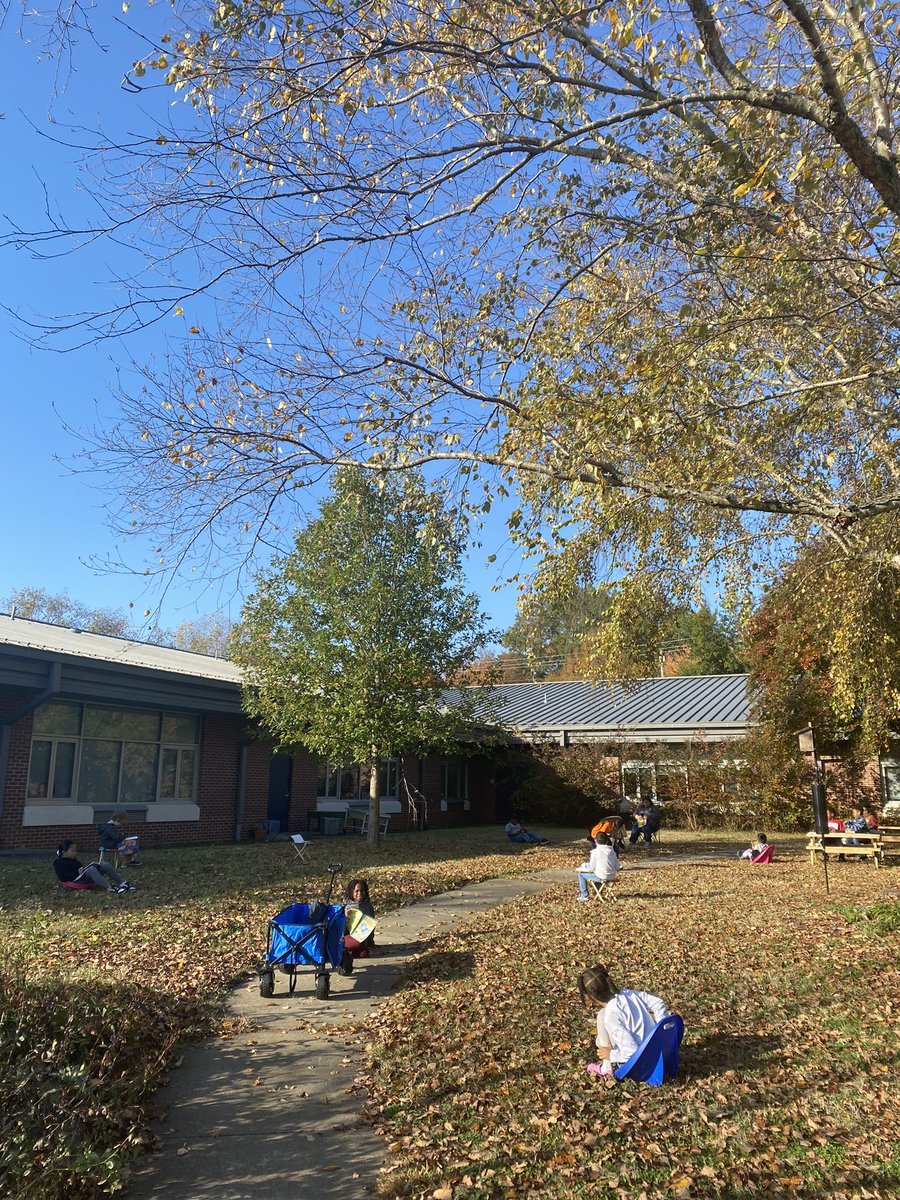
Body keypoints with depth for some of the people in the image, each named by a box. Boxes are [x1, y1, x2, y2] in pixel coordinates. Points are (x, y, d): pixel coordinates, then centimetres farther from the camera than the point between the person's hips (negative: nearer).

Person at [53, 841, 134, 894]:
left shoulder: (72, 859, 24)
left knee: (105, 865, -10)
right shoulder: (59, 863, -3)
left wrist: (82, 869, 9)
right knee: (91, 869, -37)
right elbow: (63, 878, -15)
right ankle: (109, 887, -49)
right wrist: (77, 872, -20)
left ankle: (122, 883, -18)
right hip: (75, 880, -8)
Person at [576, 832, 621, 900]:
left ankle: (584, 896, 14)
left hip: (601, 877, -6)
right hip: (612, 877, 6)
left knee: (581, 874, 12)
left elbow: (592, 868, -8)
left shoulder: (595, 851, -12)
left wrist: (584, 866, 10)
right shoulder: (612, 850, 4)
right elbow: (618, 867, 6)